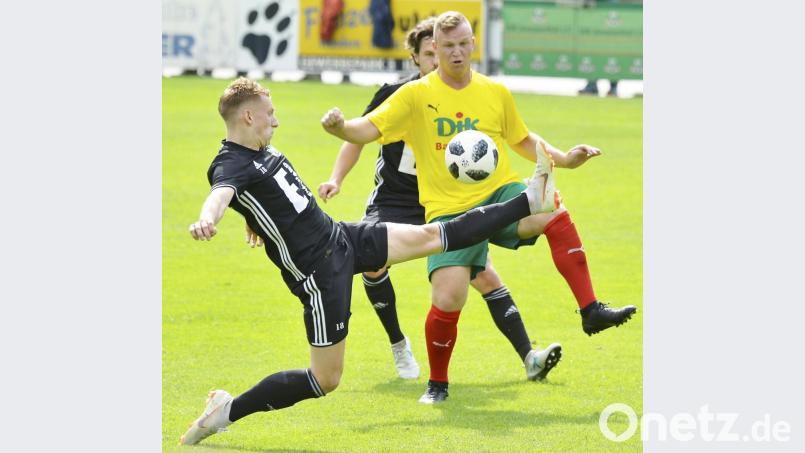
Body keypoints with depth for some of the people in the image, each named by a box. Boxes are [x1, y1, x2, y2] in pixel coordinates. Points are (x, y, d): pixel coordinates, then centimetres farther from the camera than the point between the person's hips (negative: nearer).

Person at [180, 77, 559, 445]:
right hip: (318, 271, -8)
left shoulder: (262, 150, 6)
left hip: (340, 237, 9)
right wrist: (206, 220, -67)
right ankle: (227, 411, 6)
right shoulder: (231, 164, -23)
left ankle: (530, 201, 15)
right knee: (326, 380, -3)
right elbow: (221, 194, -47)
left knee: (430, 235, 12)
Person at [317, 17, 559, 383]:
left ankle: (529, 359, -6)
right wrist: (336, 179, -10)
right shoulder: (396, 94, -10)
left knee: (485, 276, -10)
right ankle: (398, 345, -3)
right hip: (392, 199, -1)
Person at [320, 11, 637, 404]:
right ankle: (437, 384, 11)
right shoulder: (416, 95, -1)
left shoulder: (495, 93, 9)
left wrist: (564, 159, 9)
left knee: (554, 212, -30)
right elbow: (367, 129, -9)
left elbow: (523, 141, 24)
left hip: (500, 194, 2)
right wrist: (339, 127, -31)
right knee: (447, 301, -16)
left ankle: (591, 311, -24)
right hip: (449, 211, -2)